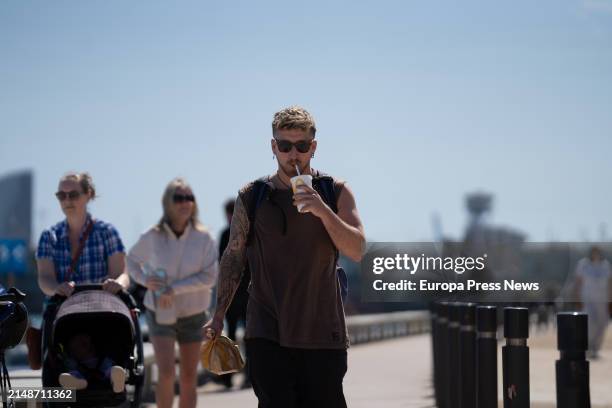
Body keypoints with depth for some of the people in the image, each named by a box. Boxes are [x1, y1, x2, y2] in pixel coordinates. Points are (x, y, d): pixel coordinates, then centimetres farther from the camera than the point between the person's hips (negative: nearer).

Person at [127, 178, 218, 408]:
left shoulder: (203, 238, -12)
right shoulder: (152, 238, -10)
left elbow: (209, 277, -15)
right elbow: (132, 260, 9)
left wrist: (174, 289, -23)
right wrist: (145, 280, -11)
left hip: (193, 314, 1)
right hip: (160, 314, -1)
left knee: (189, 379, 6)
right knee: (166, 373, -15)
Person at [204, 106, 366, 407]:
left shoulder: (336, 193, 4)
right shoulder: (252, 197, 6)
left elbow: (357, 251, -6)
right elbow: (234, 256, 11)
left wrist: (323, 211, -19)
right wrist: (218, 316, 6)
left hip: (322, 334, 0)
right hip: (267, 334, 0)